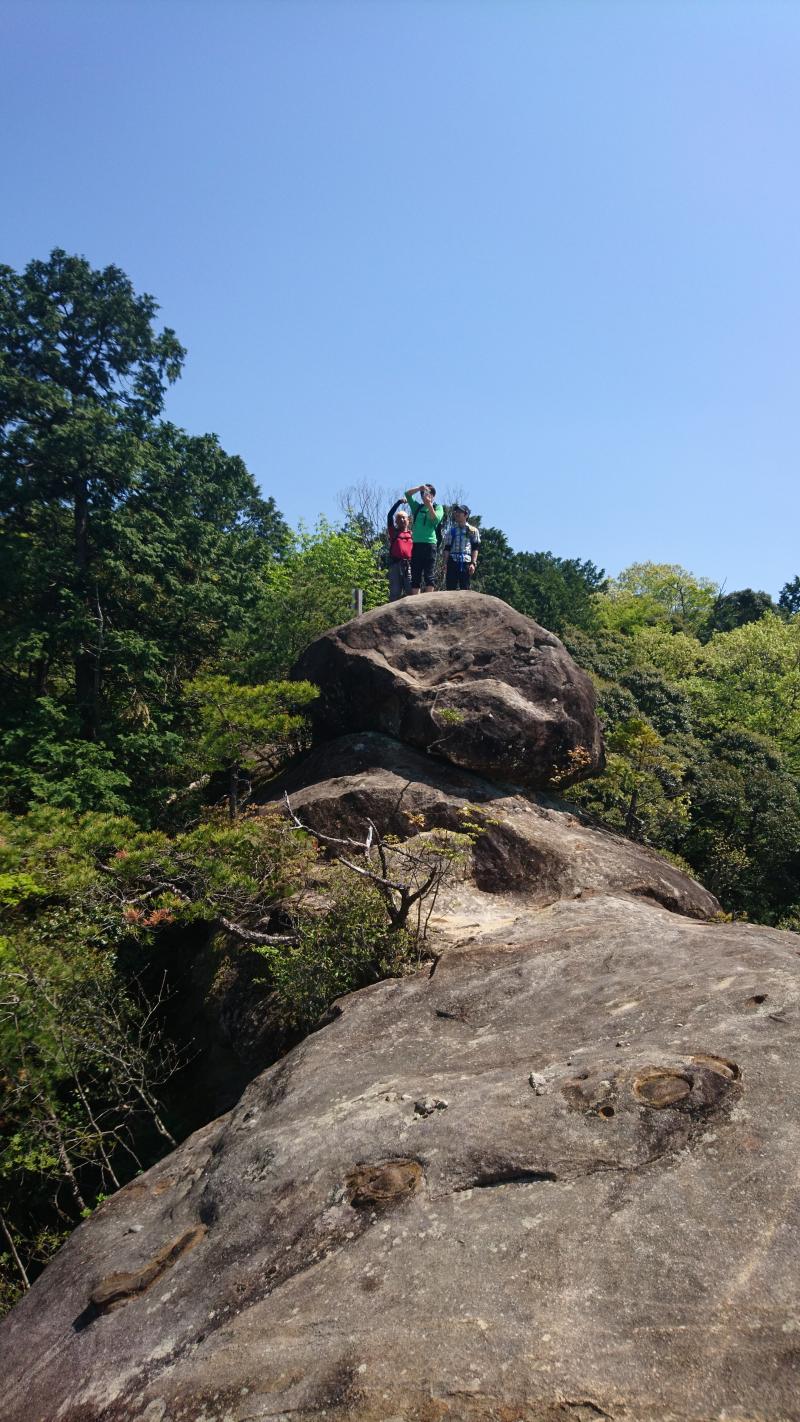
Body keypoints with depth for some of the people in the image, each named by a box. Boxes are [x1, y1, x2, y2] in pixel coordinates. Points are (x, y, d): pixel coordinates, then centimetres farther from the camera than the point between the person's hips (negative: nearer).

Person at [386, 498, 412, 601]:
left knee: (410, 591, -8)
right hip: (395, 564, 0)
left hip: (409, 564, 0)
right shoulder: (393, 532, 15)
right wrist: (399, 502, 1)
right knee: (395, 592, -2)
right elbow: (390, 515, 5)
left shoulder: (412, 534, 17)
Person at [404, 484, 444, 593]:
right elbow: (407, 494, 10)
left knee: (429, 575, -7)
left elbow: (435, 519, -7)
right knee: (415, 575, 1)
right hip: (417, 544, 3)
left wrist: (429, 505, -15)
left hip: (430, 543, -3)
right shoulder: (417, 507, 18)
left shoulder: (438, 507, 11)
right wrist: (419, 488, -3)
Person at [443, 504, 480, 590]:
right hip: (452, 561, 2)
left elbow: (475, 549, 3)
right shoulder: (451, 530, 15)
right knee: (450, 587, -3)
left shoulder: (473, 530, 8)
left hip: (466, 562, -2)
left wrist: (473, 563, -7)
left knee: (465, 589, -3)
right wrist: (445, 563, 2)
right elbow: (447, 549, 12)